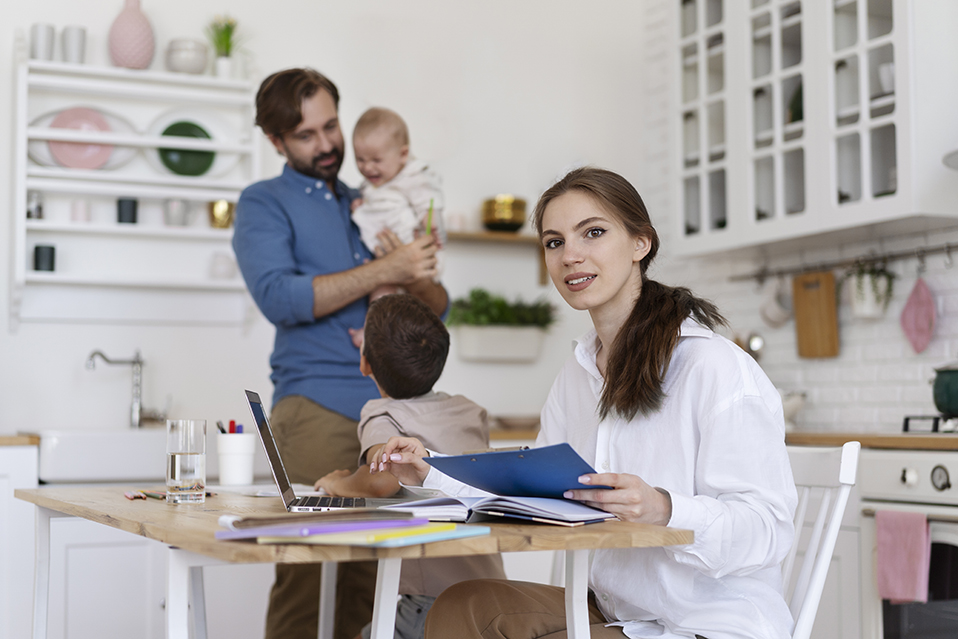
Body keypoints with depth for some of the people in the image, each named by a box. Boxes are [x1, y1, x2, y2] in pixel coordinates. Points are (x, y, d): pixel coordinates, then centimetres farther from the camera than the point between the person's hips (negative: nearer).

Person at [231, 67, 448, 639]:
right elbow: (279, 297, -11)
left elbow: (438, 304, 19)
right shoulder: (265, 204, 7)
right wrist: (384, 272, -15)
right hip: (318, 408, -5)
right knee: (306, 575, -10)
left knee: (370, 579, 1)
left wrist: (417, 278, -5)